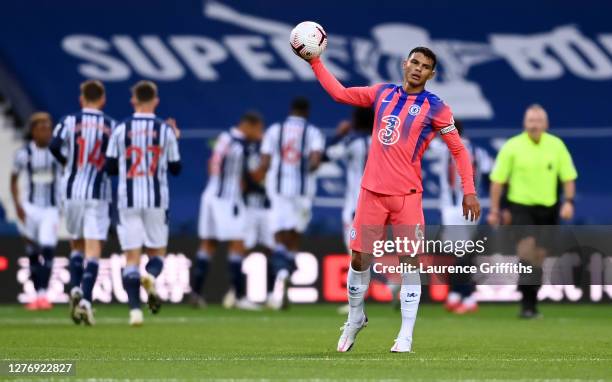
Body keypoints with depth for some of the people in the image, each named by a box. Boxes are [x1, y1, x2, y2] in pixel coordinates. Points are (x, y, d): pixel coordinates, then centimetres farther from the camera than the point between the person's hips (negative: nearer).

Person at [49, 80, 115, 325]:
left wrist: (67, 162, 3)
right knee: (93, 250, -3)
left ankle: (75, 288, -2)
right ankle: (86, 300, -16)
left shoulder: (70, 121, 0)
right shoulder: (111, 126, 2)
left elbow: (55, 146, -16)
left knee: (77, 245, 18)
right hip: (99, 194, -1)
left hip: (72, 192, 1)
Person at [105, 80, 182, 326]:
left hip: (128, 201, 0)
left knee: (131, 257, 2)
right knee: (157, 252, 13)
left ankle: (135, 308, -12)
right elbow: (175, 169, 7)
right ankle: (151, 277, -21)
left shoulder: (121, 130, -1)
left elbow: (110, 168, 3)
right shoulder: (165, 130, -1)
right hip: (157, 200, 0)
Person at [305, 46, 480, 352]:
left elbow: (458, 150, 1)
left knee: (409, 263, -8)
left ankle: (405, 336, -3)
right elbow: (340, 93, 19)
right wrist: (315, 62, 14)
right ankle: (355, 319, 25)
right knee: (359, 260, 3)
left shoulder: (434, 108, -1)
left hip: (406, 196, -3)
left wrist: (469, 191, -7)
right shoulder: (382, 94, 10)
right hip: (372, 192, 3)